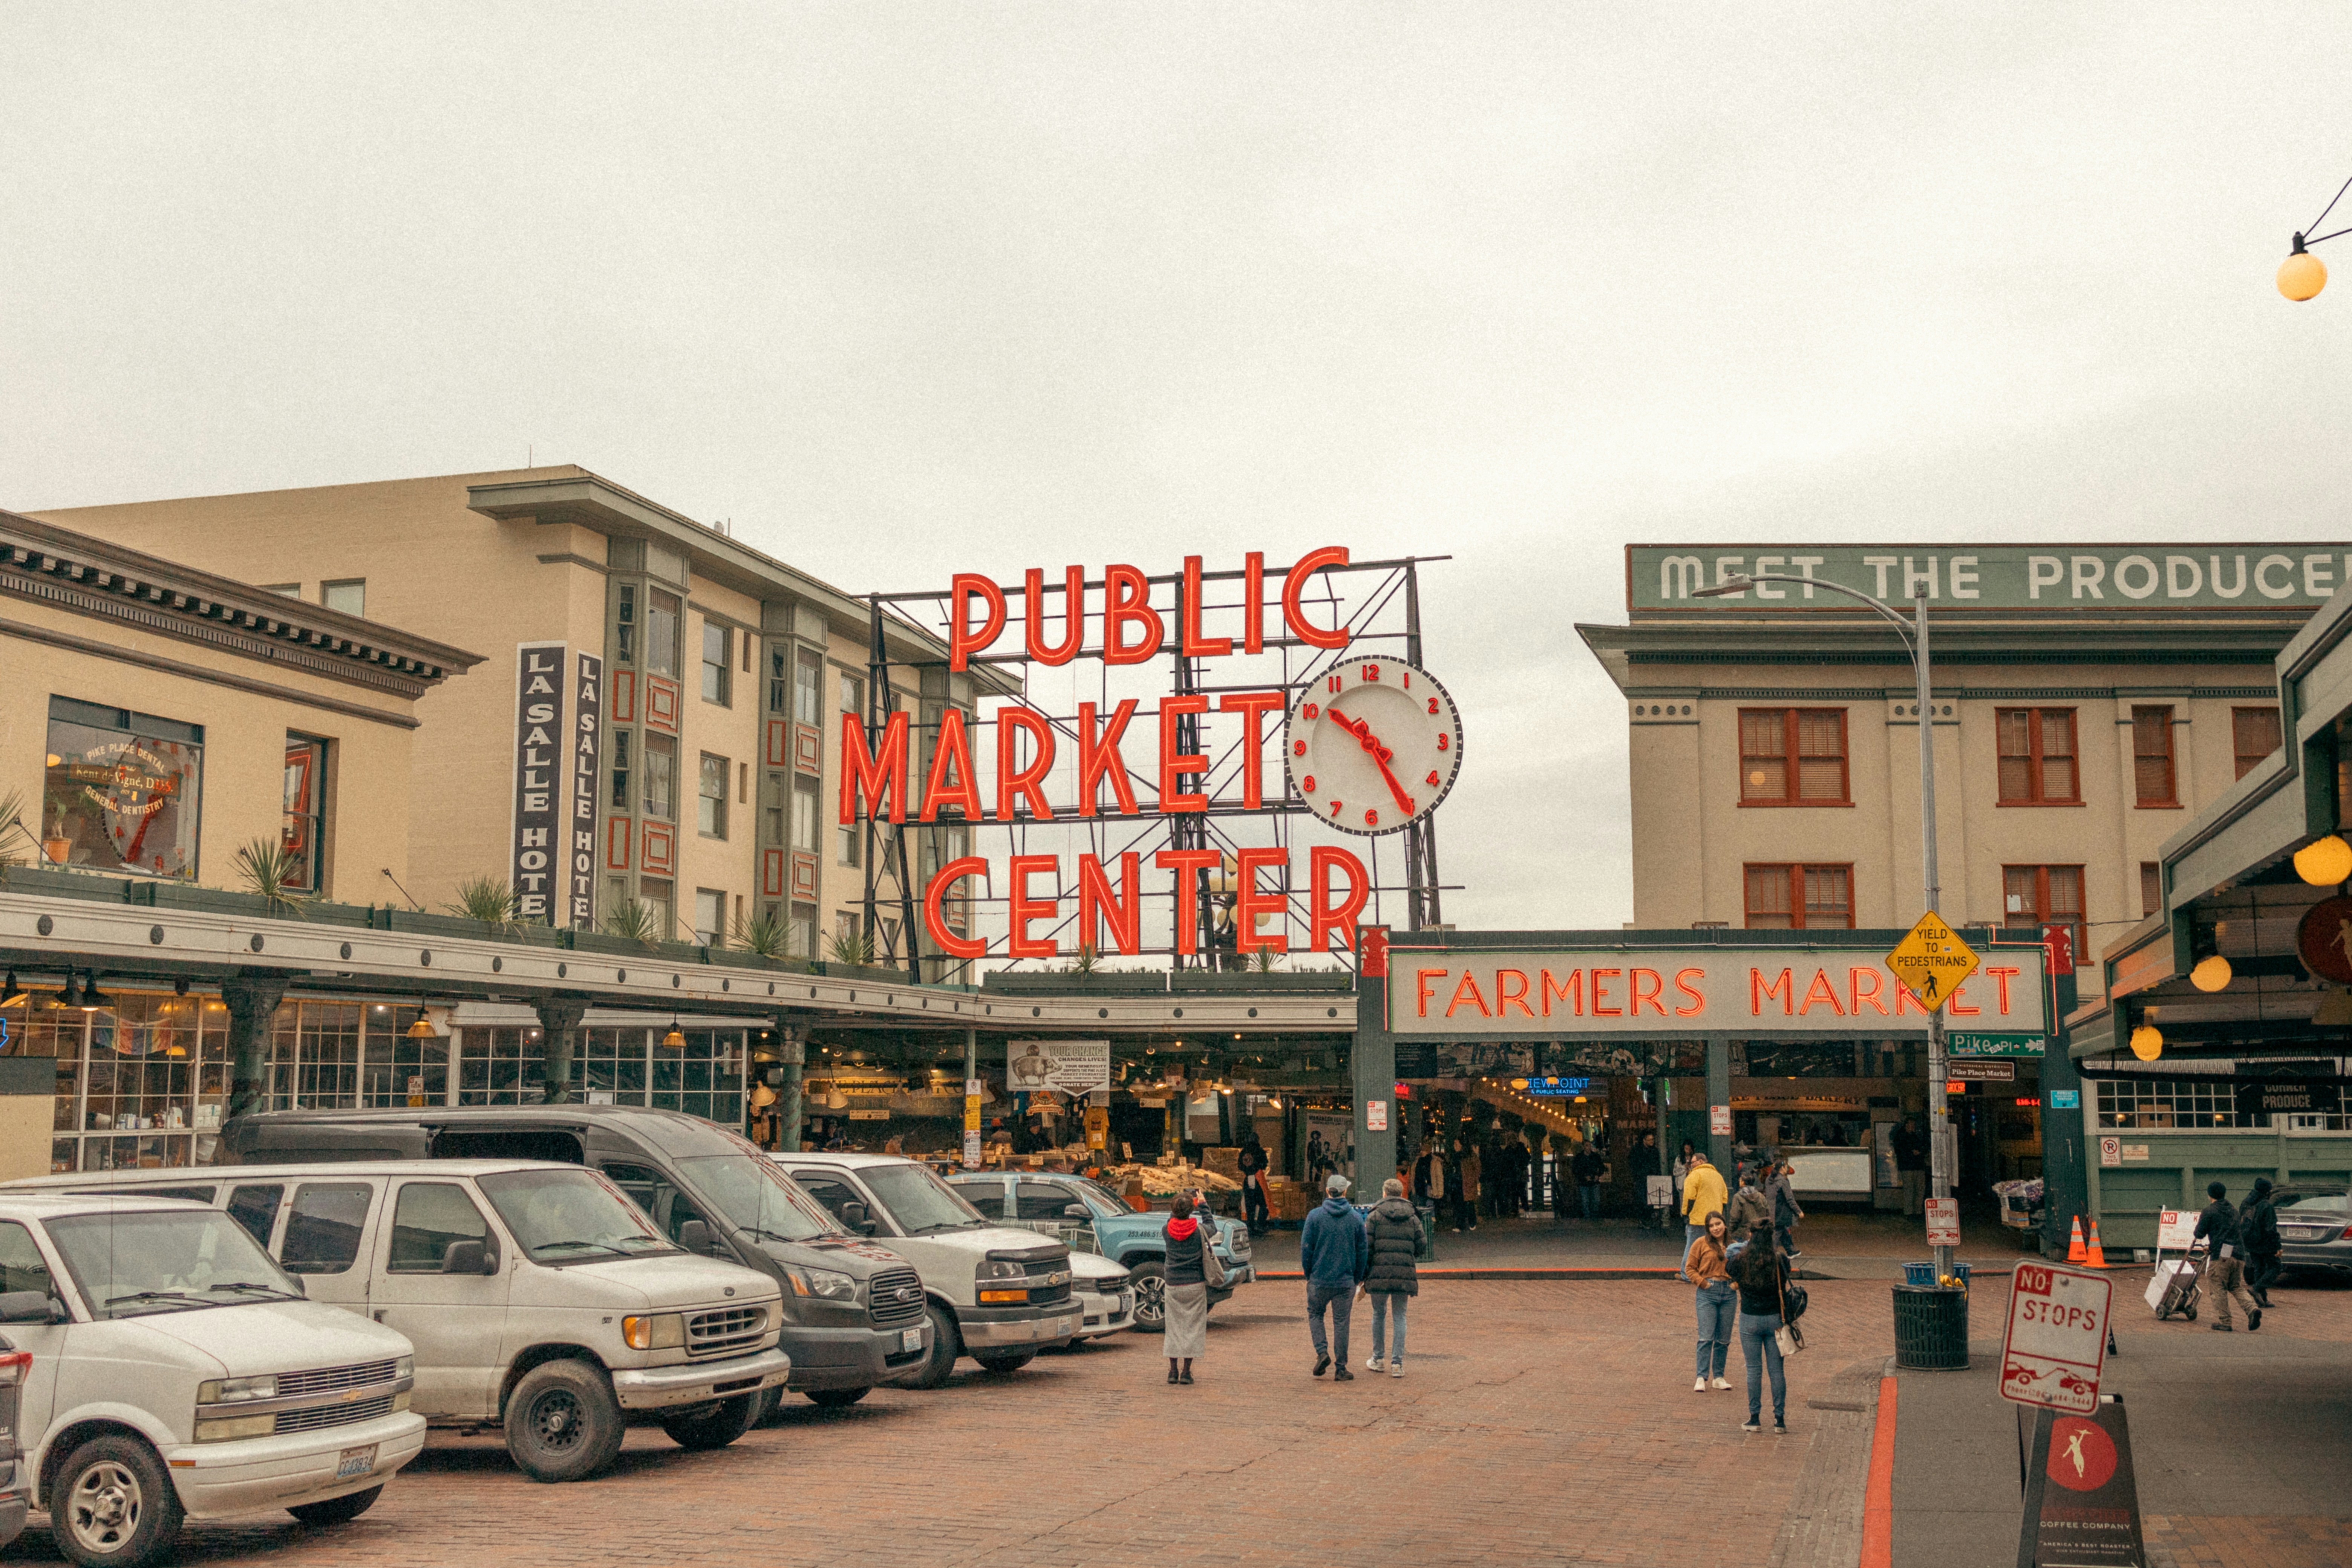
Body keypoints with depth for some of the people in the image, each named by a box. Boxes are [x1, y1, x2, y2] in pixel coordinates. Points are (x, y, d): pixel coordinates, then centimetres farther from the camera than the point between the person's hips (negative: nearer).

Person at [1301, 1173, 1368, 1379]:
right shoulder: (1356, 1218, 0)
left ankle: (1322, 1352, -1)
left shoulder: (1315, 1216, -6)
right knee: (1341, 1323, 6)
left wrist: (1308, 1273, 10)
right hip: (1346, 1281, 1)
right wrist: (1358, 1277, 15)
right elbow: (1363, 1251, 4)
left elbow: (1306, 1248, -3)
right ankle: (1341, 1369, 7)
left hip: (1319, 1279, -1)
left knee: (1315, 1314, 19)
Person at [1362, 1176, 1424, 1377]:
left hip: (1379, 1272, -1)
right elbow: (1422, 1246, 6)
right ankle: (1397, 1363, 1)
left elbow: (1366, 1246, -6)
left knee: (1379, 1315, 15)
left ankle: (1377, 1359, 22)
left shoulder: (1374, 1216, 0)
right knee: (1399, 1317, 7)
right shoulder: (1412, 1218, 8)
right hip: (1404, 1275, 1)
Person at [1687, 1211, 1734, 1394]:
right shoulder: (1701, 1244, 1)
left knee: (1724, 1339, 8)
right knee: (1706, 1337, -9)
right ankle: (1701, 1378, -5)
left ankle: (1718, 1377, 17)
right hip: (1708, 1292, -4)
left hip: (1729, 1294, 4)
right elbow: (1690, 1268, 2)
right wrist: (1703, 1282, -9)